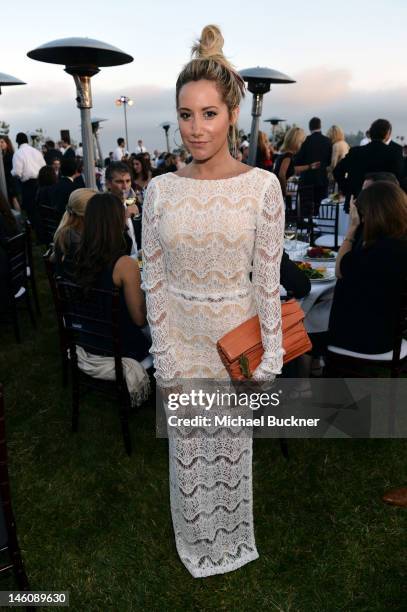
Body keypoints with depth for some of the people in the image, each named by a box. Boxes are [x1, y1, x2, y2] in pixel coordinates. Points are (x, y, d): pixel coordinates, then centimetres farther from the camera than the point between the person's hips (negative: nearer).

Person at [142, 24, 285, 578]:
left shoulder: (263, 186, -10)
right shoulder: (160, 190, -5)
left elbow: (268, 282, -7)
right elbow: (154, 282, -2)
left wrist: (268, 360, -6)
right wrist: (165, 360, -3)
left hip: (237, 336, -1)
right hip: (180, 340, 2)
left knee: (233, 445, 18)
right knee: (187, 449, 18)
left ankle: (232, 536, 50)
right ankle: (196, 542, 49)